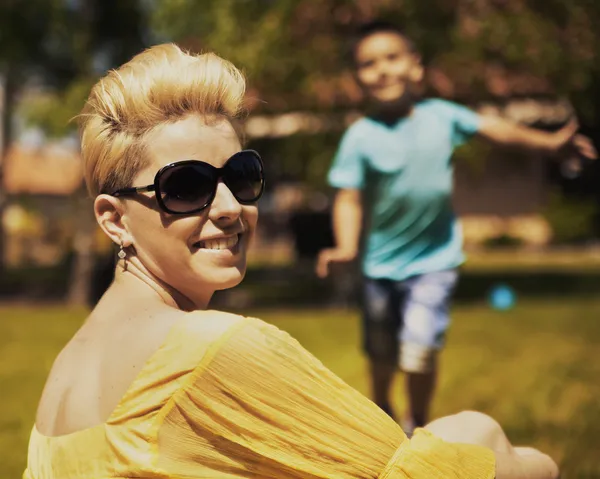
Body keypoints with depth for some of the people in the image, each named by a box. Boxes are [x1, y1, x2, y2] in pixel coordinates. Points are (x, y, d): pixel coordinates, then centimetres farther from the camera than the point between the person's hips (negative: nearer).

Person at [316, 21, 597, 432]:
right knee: (381, 352, 16)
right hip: (382, 261, 0)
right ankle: (381, 412, 49)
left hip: (435, 259, 0)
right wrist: (346, 248, -30)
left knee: (420, 350, -13)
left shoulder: (441, 116, -5)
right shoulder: (361, 136, -12)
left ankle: (417, 425, 17)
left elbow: (494, 129, 0)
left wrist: (550, 143, -8)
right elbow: (350, 197, -15)